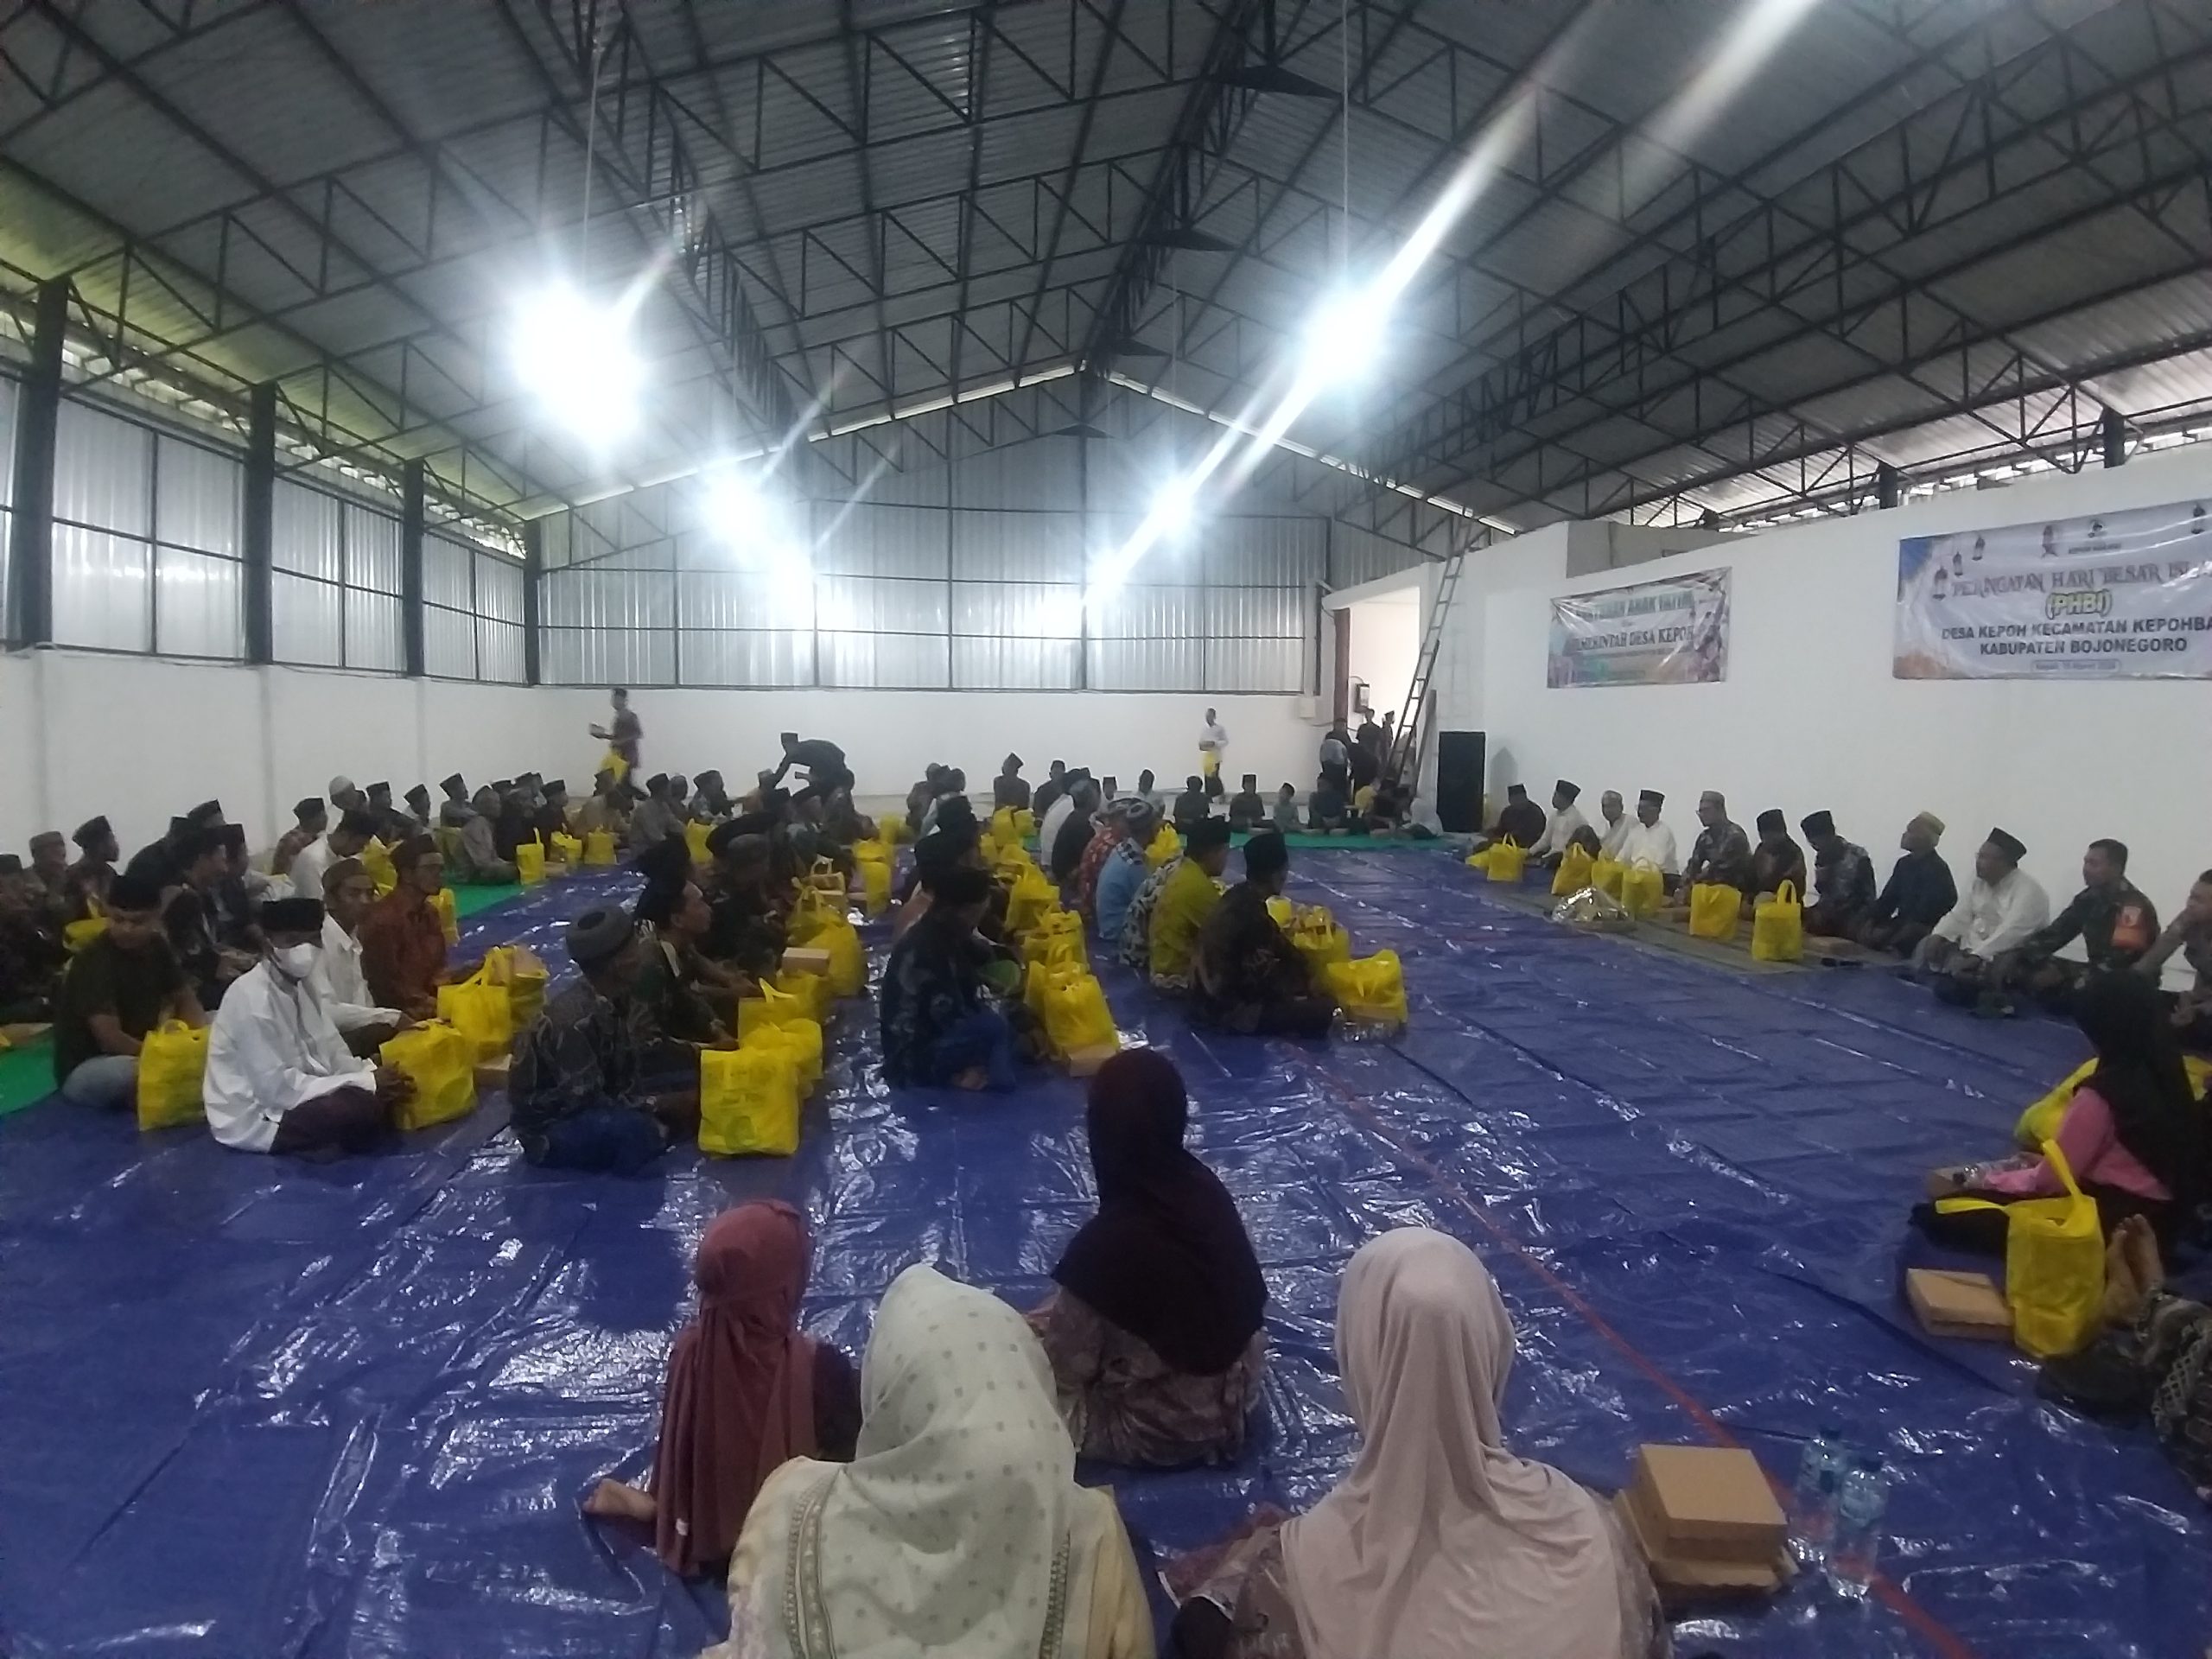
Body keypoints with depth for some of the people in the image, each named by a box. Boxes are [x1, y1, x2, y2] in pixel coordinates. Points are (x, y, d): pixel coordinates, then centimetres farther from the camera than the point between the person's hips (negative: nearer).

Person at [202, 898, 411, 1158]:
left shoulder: (300, 985, 5)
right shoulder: (253, 998, -22)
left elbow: (331, 1056, 6)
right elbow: (278, 1088, -25)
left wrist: (372, 1075, -14)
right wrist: (366, 1083, -24)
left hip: (285, 1095, 9)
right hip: (252, 1120, -9)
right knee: (362, 1106, -26)